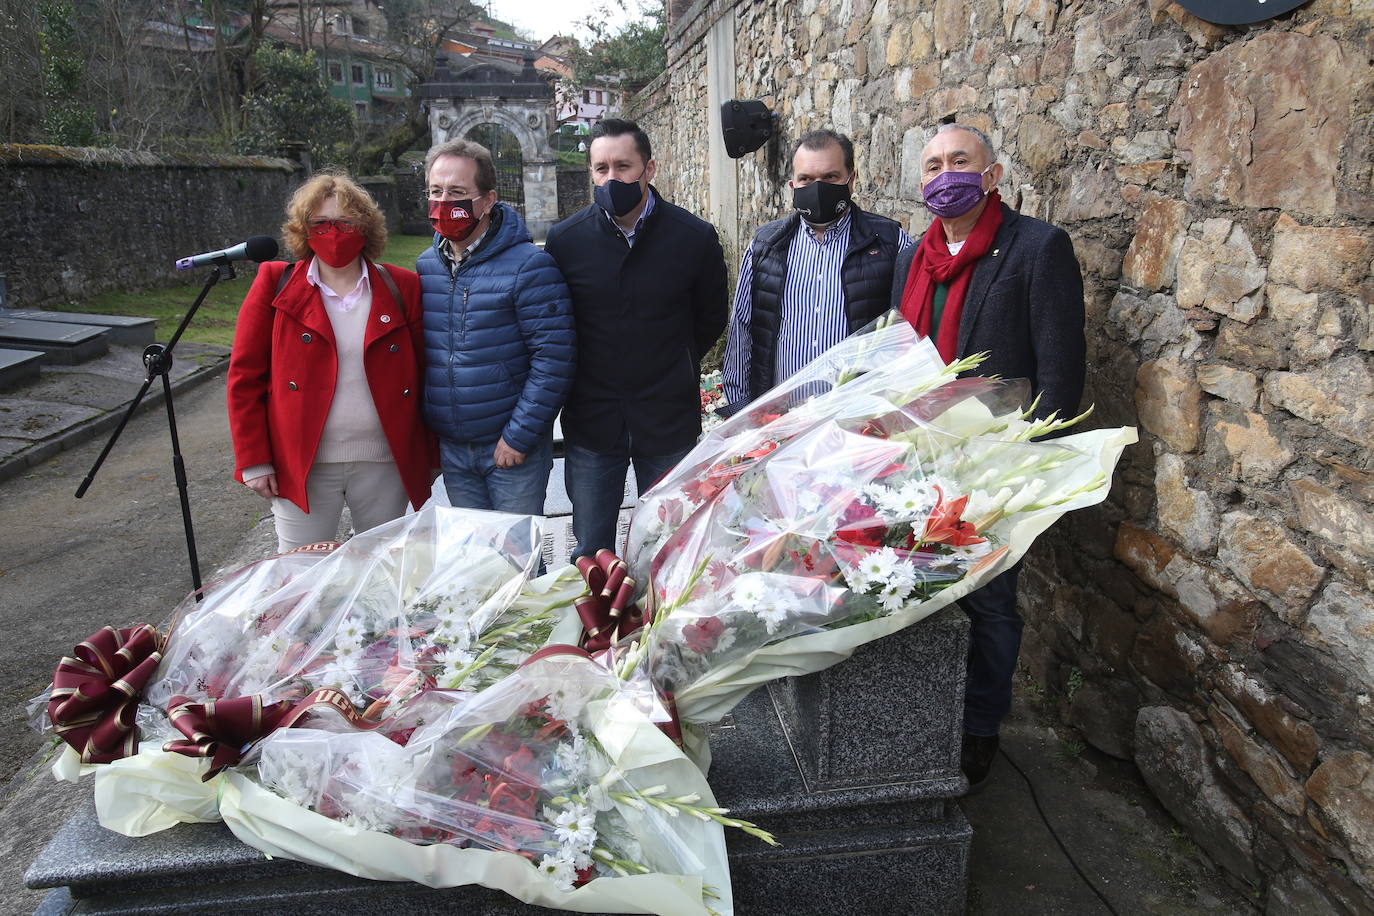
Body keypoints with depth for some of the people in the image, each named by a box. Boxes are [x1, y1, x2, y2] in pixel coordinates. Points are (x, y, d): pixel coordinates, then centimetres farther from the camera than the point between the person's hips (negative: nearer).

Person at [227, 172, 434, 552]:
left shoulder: (401, 288, 1)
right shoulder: (275, 284, -1)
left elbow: (424, 375, 3)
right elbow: (244, 376, 0)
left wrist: (430, 456, 1)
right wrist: (253, 461, -4)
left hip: (383, 463, 1)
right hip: (300, 464, -1)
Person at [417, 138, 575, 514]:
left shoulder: (528, 266, -13)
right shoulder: (425, 267, 6)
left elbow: (554, 358, -16)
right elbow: (421, 353, 15)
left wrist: (519, 435, -17)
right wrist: (427, 430, 7)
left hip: (514, 447, -5)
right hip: (450, 449, 5)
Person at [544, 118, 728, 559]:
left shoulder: (695, 237, -6)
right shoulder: (565, 239, -4)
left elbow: (710, 321, 8)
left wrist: (673, 371, 10)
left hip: (669, 421, 0)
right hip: (591, 422, 1)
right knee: (590, 554, 12)